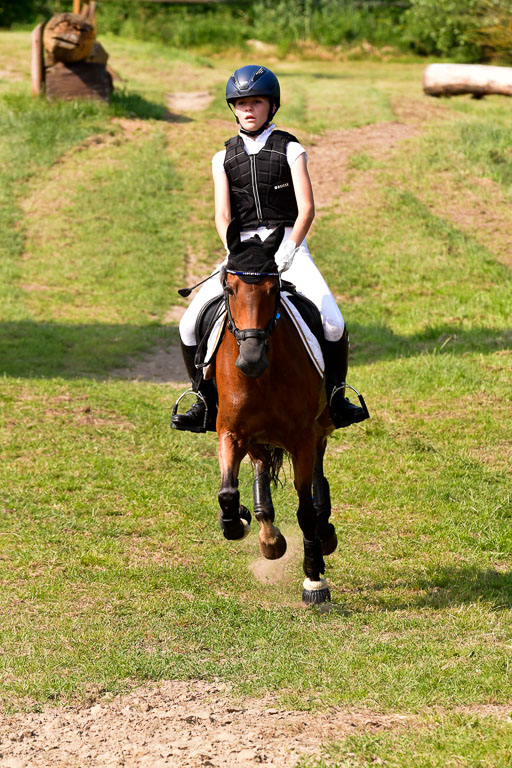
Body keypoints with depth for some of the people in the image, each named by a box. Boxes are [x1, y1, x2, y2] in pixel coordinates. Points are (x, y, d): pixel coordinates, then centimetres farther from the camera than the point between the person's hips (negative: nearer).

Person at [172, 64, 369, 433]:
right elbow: (222, 216, 1)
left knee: (332, 323, -24)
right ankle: (207, 402, 5)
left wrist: (288, 251, -19)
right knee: (191, 325, -11)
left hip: (287, 243, -3)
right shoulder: (225, 158, 10)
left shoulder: (290, 150, 3)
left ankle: (336, 397, -4)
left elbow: (306, 209, -5)